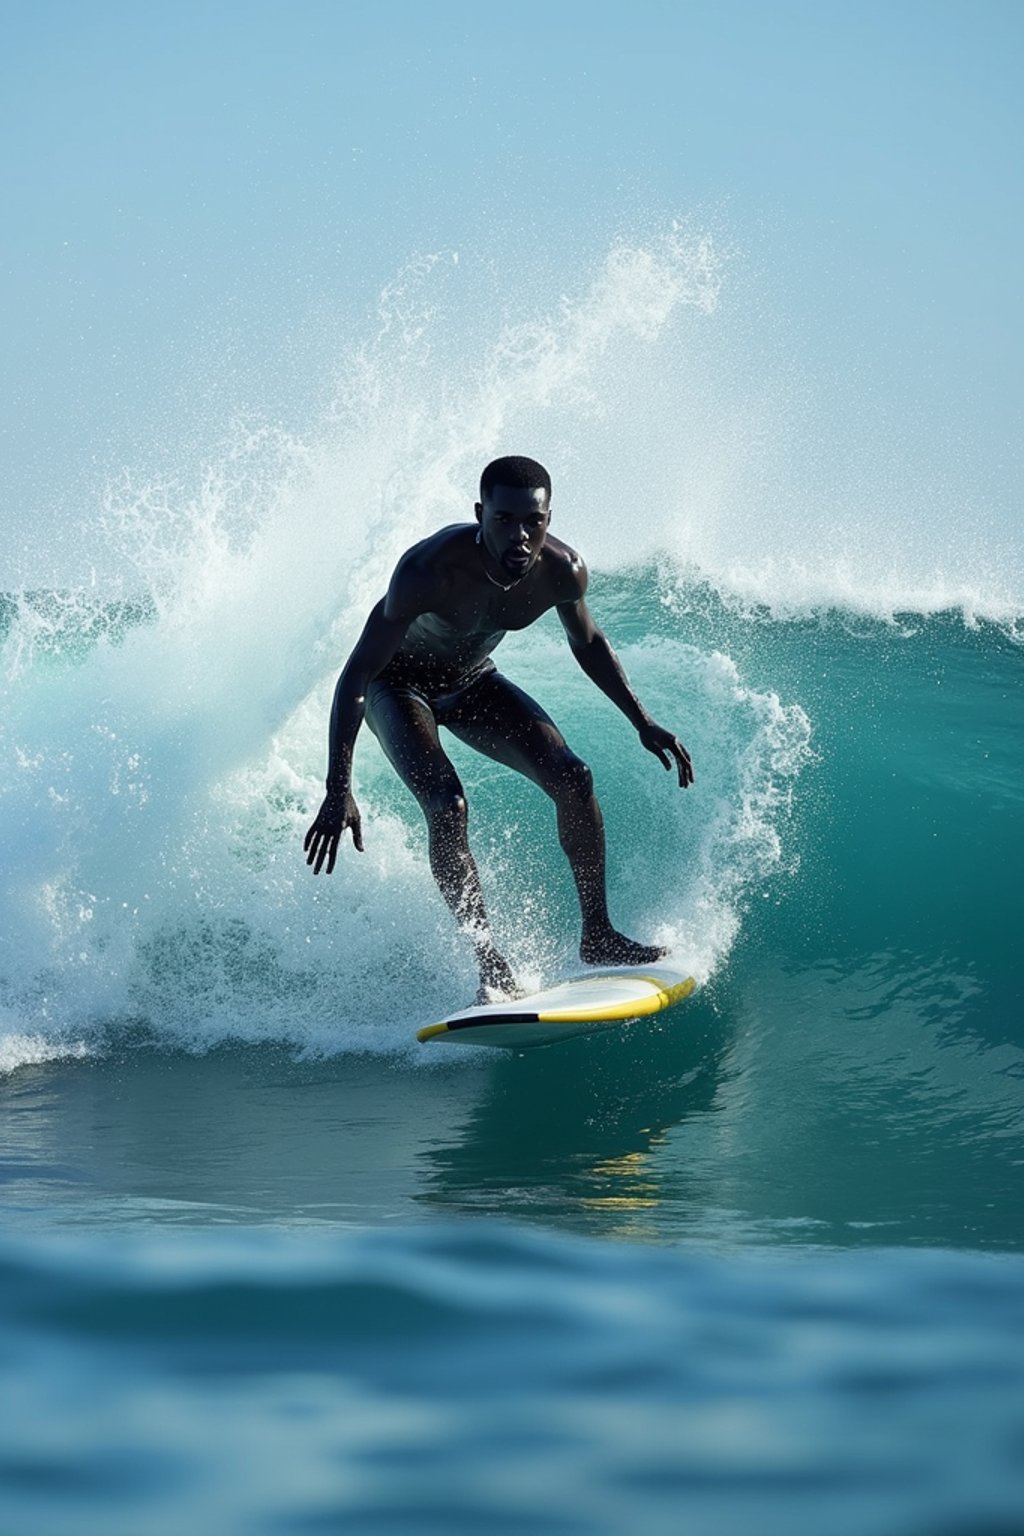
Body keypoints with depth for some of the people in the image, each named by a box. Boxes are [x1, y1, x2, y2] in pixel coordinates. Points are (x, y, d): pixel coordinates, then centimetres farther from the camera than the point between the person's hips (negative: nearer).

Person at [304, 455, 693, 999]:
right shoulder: (429, 570, -39)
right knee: (446, 806, -26)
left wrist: (643, 723, 0)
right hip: (396, 684, -5)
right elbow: (355, 676, -33)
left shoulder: (562, 571, -24)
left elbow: (588, 643, 1)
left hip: (471, 681, 5)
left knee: (573, 779, -7)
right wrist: (338, 790, -37)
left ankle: (597, 936, 8)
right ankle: (491, 965, -16)